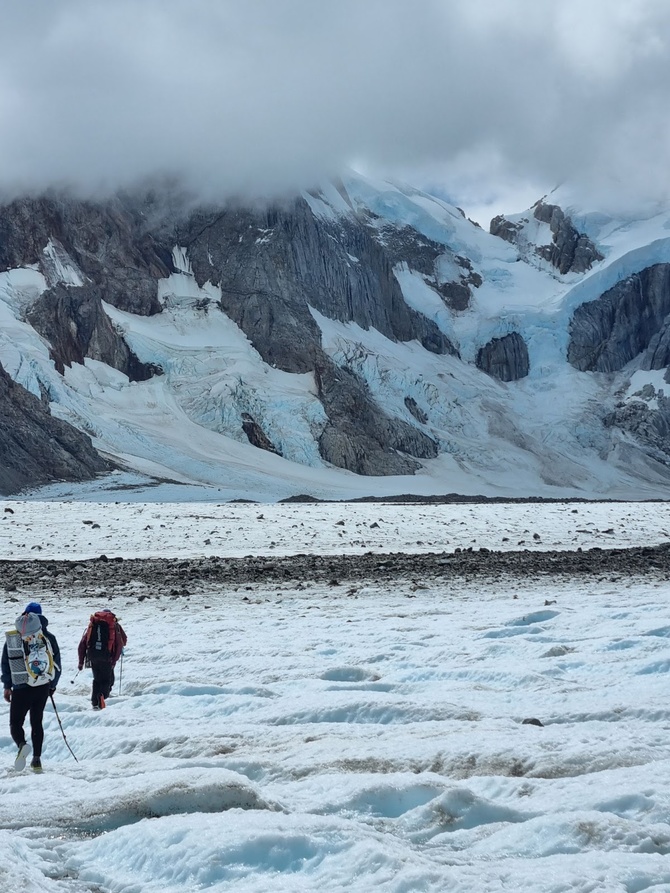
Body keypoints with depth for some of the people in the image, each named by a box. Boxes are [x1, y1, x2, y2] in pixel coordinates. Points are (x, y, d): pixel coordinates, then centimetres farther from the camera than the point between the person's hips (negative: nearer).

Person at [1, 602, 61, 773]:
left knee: (16, 722, 3)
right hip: (43, 686, 2)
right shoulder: (49, 637, 2)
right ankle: (37, 758, 11)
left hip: (21, 687, -2)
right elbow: (57, 663, 7)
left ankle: (22, 745, -27)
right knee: (37, 722, 16)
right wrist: (52, 685, 19)